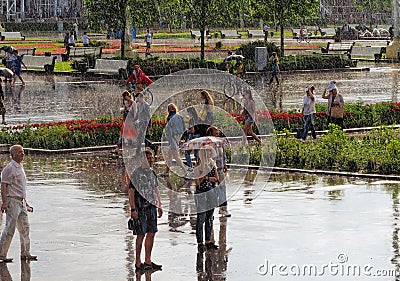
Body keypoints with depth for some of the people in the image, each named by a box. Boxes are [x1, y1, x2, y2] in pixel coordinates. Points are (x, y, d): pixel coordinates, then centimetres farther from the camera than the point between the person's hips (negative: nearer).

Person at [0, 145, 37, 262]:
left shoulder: (20, 168, 18)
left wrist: (26, 204, 24)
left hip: (21, 202, 9)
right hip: (12, 201, -9)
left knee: (24, 228, 8)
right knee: (10, 228, -9)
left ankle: (25, 253, 13)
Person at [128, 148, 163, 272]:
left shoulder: (151, 172, 14)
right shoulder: (137, 173, -10)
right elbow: (131, 191, -12)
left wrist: (159, 206, 19)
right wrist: (133, 209, -17)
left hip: (152, 207, 8)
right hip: (141, 208, -8)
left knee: (151, 233, 9)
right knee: (141, 235, -4)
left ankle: (148, 261, 17)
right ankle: (138, 262, 2)